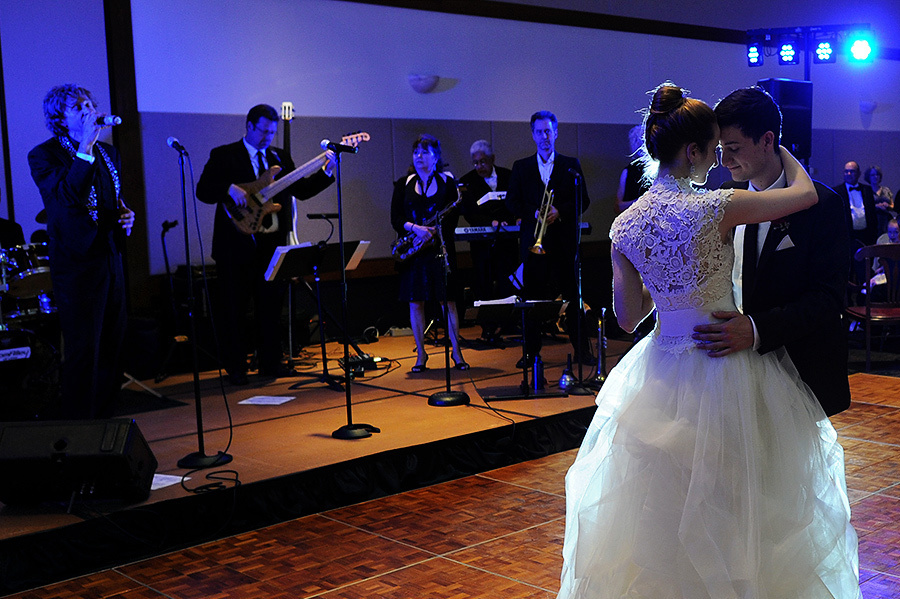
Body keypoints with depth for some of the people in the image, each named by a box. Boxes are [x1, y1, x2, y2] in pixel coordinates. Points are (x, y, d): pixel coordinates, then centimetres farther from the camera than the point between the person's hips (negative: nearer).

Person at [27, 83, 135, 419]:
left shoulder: (108, 153, 14)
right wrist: (85, 148, -27)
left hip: (110, 259, 7)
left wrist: (126, 216, 7)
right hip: (77, 263, -7)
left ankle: (105, 418, 24)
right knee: (83, 351, -5)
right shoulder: (43, 155, -7)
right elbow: (65, 195, -25)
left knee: (112, 344, 11)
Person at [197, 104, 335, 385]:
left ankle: (270, 362, 20)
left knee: (271, 307, 9)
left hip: (272, 243, 4)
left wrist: (326, 172, -1)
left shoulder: (280, 157, 15)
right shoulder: (223, 156, 0)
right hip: (237, 244, -4)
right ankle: (235, 368, 12)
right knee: (233, 309, 2)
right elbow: (203, 190, -8)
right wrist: (230, 189, -24)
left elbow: (301, 190, 11)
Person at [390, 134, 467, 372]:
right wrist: (415, 228, -15)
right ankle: (421, 355, 12)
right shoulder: (403, 184, 9)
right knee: (415, 302, 2)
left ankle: (456, 352, 9)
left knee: (447, 300, -1)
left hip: (440, 248, -2)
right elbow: (395, 218, 3)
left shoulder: (447, 181, 5)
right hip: (413, 251, 2)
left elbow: (453, 217, 1)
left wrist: (434, 231, -16)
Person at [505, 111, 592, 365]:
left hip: (565, 239, -1)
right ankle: (531, 351, 10)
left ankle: (582, 349, 8)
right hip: (533, 240, 1)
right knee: (532, 296, 1)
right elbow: (512, 202, 6)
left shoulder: (571, 165, 9)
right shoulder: (521, 167, 11)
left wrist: (560, 211, -13)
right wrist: (534, 214, -11)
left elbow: (583, 200, 4)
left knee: (573, 295, 0)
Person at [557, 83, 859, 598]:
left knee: (668, 509, 20)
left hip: (660, 373, 6)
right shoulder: (716, 208, -19)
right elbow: (807, 193, -4)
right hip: (723, 369, -5)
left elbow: (628, 316, 3)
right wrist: (782, 150, 14)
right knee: (730, 506, 11)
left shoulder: (626, 224, -4)